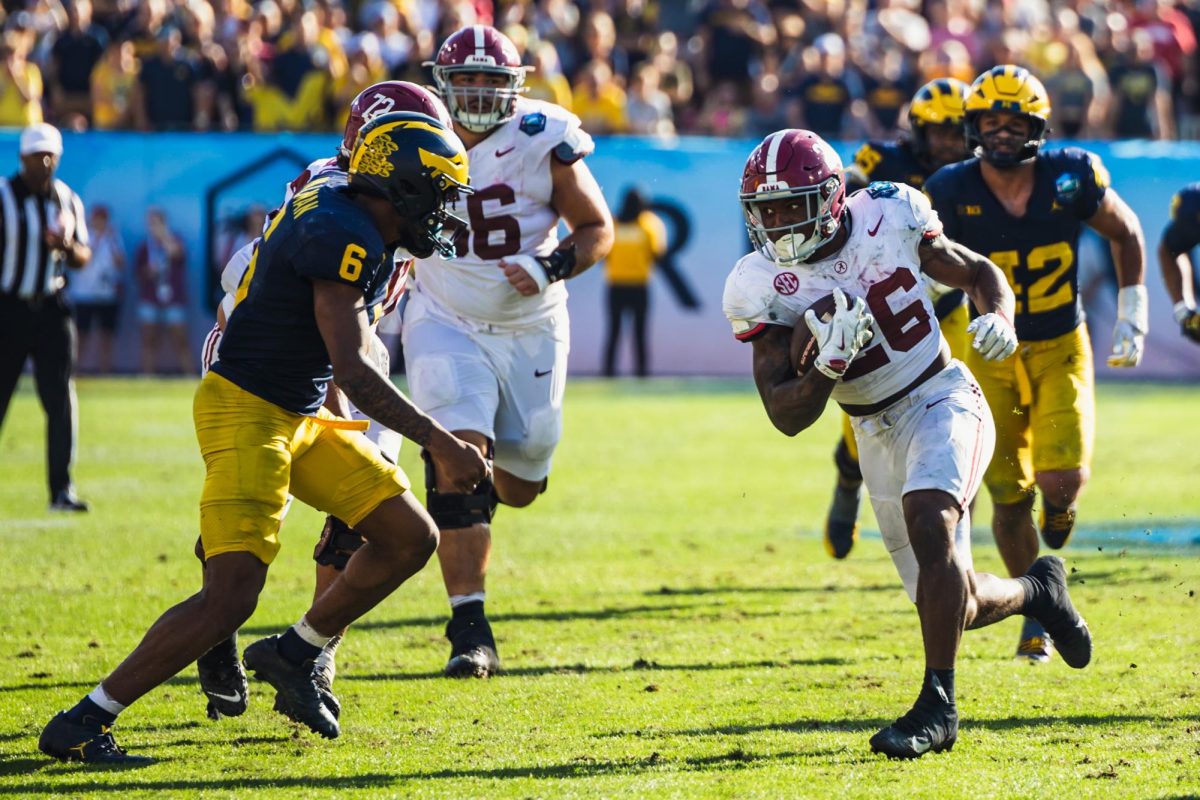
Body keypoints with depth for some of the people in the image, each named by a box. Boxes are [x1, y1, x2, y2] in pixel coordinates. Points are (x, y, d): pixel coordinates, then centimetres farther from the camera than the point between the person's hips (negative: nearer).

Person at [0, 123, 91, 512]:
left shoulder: (67, 200, 9)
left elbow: (83, 257, 14)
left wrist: (67, 247, -9)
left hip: (51, 309, 4)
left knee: (61, 401, -2)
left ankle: (61, 489, 3)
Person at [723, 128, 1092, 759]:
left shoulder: (890, 220, -10)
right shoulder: (764, 287, -10)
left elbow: (978, 273, 6)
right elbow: (787, 417, -12)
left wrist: (998, 317, -16)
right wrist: (828, 366, -31)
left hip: (942, 400, -3)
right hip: (879, 435, 3)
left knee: (928, 519, -31)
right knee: (950, 604, 7)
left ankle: (937, 704, -25)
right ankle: (1037, 590, 41)